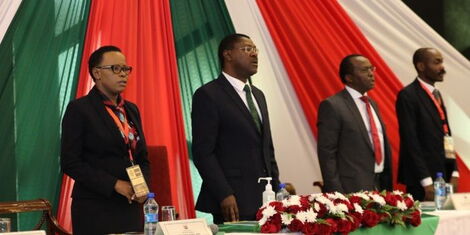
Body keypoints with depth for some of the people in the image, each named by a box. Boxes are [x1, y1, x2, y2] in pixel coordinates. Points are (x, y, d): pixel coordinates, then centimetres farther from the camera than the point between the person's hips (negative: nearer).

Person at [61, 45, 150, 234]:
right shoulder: (79, 109, -6)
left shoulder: (131, 110, 13)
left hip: (131, 207, 6)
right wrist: (115, 184, -16)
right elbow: (70, 162, -11)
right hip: (95, 210, -6)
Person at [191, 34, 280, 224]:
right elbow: (203, 152, -12)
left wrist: (276, 187, 12)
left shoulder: (258, 95, 18)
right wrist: (224, 195, -18)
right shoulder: (208, 95, -6)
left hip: (264, 198, 7)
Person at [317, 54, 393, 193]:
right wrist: (337, 194, -17)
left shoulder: (371, 103, 16)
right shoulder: (332, 106, -9)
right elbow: (326, 154, -12)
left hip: (380, 186, 7)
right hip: (352, 190, -7)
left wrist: (388, 186, 16)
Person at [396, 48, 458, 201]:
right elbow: (410, 141, -15)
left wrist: (454, 173, 9)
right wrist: (426, 181, -17)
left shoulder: (436, 94, 17)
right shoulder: (408, 95, -10)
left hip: (443, 177, 8)